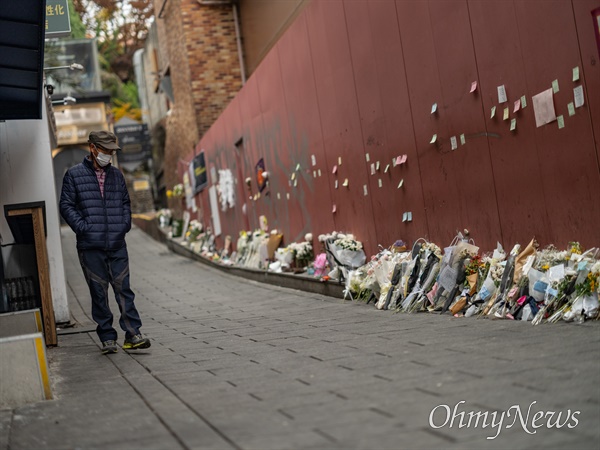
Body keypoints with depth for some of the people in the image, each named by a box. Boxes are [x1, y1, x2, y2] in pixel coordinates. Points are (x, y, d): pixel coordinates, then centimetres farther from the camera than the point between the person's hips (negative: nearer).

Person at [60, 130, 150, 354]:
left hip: (117, 244, 3)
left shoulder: (116, 174, 14)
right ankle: (107, 338, 9)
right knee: (99, 292, 2)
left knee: (123, 288, -1)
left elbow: (126, 202, 22)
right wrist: (83, 227, -10)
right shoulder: (74, 174, 3)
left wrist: (125, 224, 7)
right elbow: (66, 205, 1)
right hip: (90, 246, -3)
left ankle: (132, 334, 1)